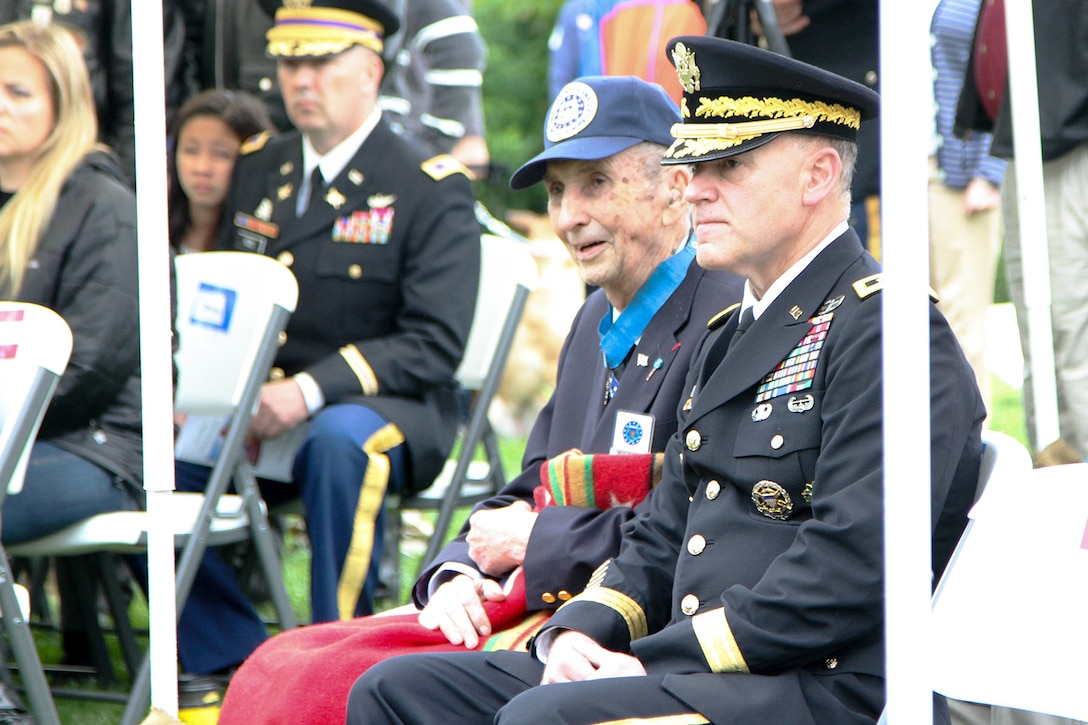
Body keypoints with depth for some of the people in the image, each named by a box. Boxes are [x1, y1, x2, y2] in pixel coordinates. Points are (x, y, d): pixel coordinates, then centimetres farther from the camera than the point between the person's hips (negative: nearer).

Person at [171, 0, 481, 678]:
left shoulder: (432, 189, -5)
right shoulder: (259, 169, 13)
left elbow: (434, 344, -13)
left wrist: (311, 391, -26)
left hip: (389, 410, -5)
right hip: (256, 416, 6)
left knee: (341, 441, -39)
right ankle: (239, 664, -9)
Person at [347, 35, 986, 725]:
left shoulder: (886, 329, -9)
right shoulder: (729, 340, 23)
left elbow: (851, 569, -19)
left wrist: (657, 662, -17)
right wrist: (579, 631, 1)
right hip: (693, 669, 10)